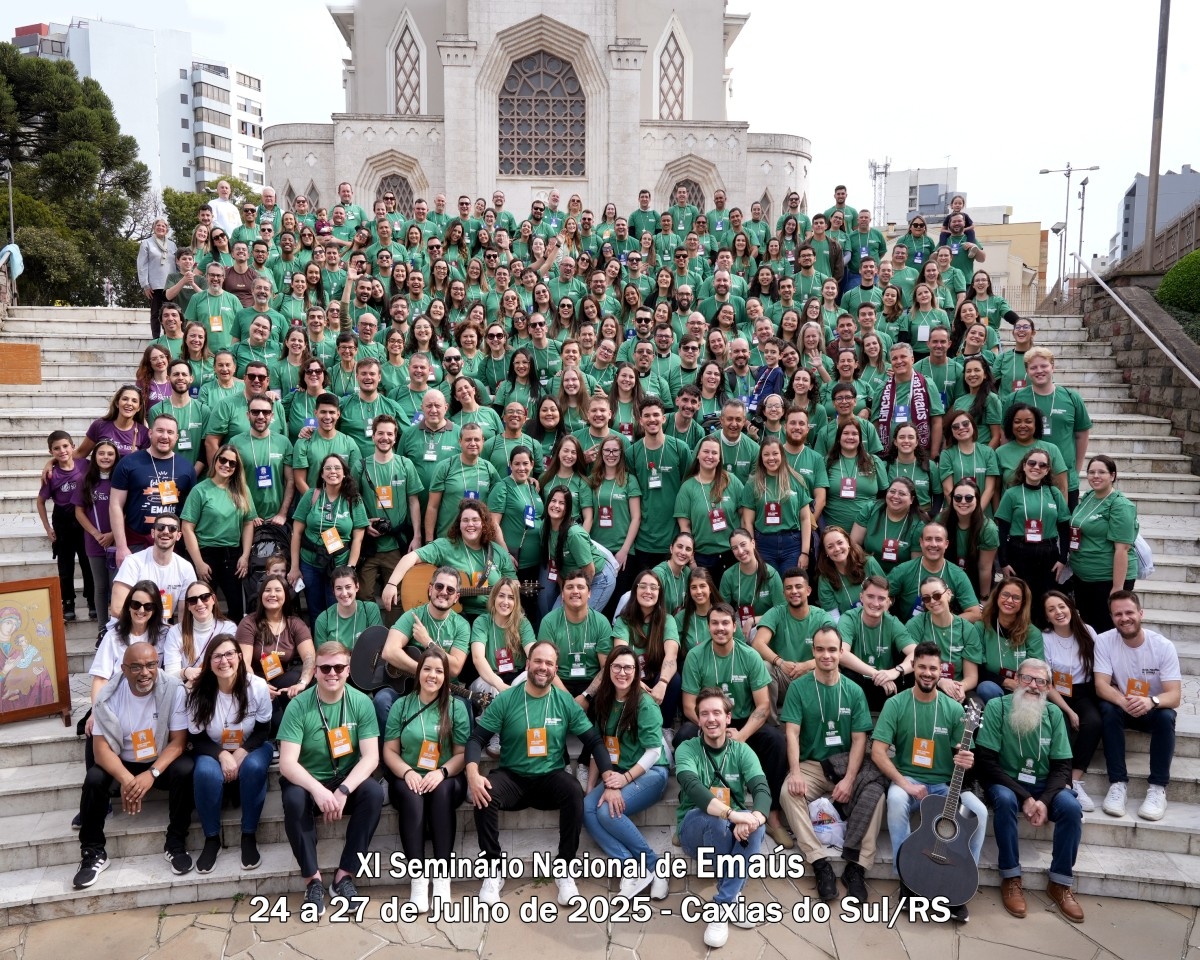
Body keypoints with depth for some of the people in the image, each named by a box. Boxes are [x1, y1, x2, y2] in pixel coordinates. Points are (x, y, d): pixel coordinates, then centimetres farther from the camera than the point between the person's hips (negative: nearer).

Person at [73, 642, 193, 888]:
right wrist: (126, 779, -34)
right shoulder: (109, 695, -14)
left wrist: (151, 774, -33)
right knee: (94, 779, -25)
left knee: (184, 770, -31)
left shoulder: (173, 689, -19)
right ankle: (94, 853, -7)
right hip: (123, 764, 2)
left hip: (162, 762, -2)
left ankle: (176, 844, -14)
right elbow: (101, 748, -17)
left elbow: (179, 741, -17)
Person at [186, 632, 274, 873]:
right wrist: (222, 755, -26)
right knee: (206, 773, -32)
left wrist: (241, 753, -24)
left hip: (251, 748, 0)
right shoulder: (199, 692, -16)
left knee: (254, 768, -34)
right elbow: (196, 738, -9)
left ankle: (249, 836, -14)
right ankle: (211, 838, -11)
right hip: (213, 751, 1)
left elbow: (263, 730, -8)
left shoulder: (257, 686, -19)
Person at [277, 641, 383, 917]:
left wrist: (343, 790, -30)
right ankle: (312, 878, -17)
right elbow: (287, 762, -19)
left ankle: (344, 875, -16)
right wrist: (318, 790, -37)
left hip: (348, 780, 1)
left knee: (374, 792, -29)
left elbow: (371, 757, -13)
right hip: (309, 781, -1)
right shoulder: (298, 705, -13)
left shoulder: (361, 702, -9)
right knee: (294, 799, -34)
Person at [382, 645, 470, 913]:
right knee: (411, 795, -33)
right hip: (408, 778, 1)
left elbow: (463, 753, 1)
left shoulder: (456, 707, 4)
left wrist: (441, 772, -19)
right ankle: (418, 878, -31)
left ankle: (443, 876, -31)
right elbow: (389, 751, 4)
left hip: (446, 780, 0)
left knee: (442, 791, -34)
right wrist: (408, 772, -16)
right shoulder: (400, 706, 7)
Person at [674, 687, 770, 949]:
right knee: (715, 819, -35)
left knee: (755, 823, -31)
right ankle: (732, 898, -15)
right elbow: (692, 787, -28)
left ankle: (721, 908, -24)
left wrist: (753, 818, -40)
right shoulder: (687, 750, -7)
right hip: (694, 829, -2)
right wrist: (731, 814, -45)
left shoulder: (741, 751, 0)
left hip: (733, 829, 2)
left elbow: (762, 789, -16)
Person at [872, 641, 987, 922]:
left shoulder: (953, 709, 0)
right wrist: (903, 782, -22)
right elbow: (878, 752, -10)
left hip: (944, 785, 2)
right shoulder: (896, 704, -5)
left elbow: (963, 755, 5)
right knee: (897, 800, -36)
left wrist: (967, 762, -20)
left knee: (979, 811, -26)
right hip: (907, 780, -2)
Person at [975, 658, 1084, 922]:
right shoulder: (997, 707, -12)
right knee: (1005, 799, -35)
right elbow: (986, 761, -15)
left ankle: (1060, 882, -7)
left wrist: (1044, 800, -19)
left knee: (1072, 807, -25)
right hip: (1005, 782, -3)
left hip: (1043, 785, 3)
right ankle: (1011, 878, -19)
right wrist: (1025, 797, -21)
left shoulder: (1053, 713, -2)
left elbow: (1062, 766, -2)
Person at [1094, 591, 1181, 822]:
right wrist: (1125, 701, -43)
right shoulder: (1104, 641, -15)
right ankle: (1118, 783, -23)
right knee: (1108, 709, -32)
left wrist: (1151, 701, -46)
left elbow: (1174, 696, -22)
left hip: (1153, 710, 0)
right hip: (1121, 708, 0)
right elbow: (1101, 686, -21)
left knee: (1166, 716, -33)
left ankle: (1158, 788, -22)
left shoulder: (1164, 646, -17)